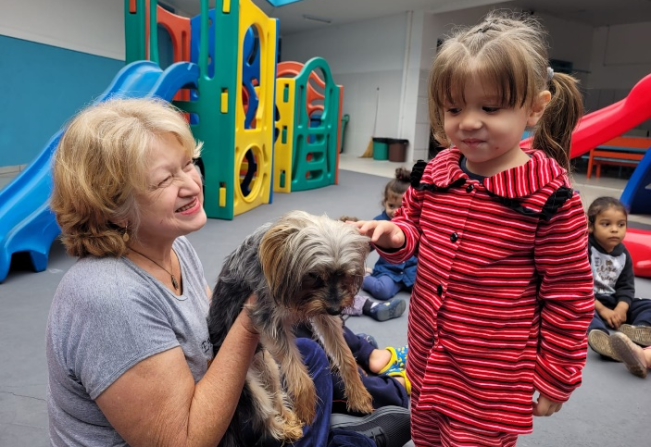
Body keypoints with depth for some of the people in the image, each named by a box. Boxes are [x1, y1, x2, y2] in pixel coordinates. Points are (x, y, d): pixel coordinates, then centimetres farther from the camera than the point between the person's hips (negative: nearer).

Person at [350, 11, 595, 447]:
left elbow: (570, 299, -11)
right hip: (426, 362, 6)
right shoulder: (434, 174, -5)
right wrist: (394, 235, -12)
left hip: (491, 386, -5)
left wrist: (556, 379, -4)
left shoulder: (551, 200, -20)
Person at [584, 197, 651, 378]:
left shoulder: (623, 254, 4)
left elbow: (626, 287, 1)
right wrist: (601, 309, -23)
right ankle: (599, 336, -69)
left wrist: (621, 309, -20)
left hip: (613, 301, 7)